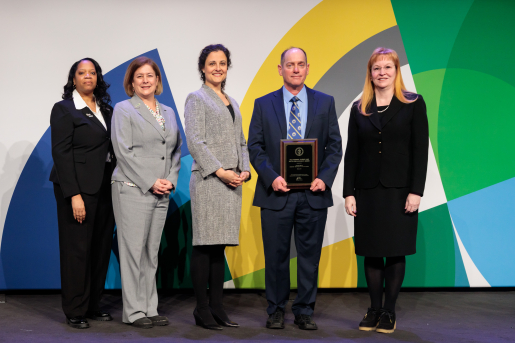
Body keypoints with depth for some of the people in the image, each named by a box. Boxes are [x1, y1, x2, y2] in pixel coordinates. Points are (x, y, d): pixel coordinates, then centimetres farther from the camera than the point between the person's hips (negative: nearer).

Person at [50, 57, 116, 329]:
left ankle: (93, 305, 19)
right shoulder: (64, 109, -2)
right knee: (77, 248, -1)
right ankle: (75, 311, 9)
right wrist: (74, 195, -16)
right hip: (79, 188, -6)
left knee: (101, 247, 7)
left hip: (105, 188, 6)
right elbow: (61, 153, -9)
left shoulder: (106, 109, 15)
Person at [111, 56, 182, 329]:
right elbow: (123, 151, -8)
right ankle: (134, 311, 3)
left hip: (162, 193, 5)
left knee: (152, 251, 9)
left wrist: (170, 180, 1)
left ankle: (150, 308, 15)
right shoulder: (123, 109, 0)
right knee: (133, 250, -4)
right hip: (132, 189, -5)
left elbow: (176, 150, 17)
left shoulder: (168, 112, 17)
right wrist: (150, 182, -13)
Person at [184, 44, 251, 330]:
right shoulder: (197, 99, 0)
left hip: (232, 182, 7)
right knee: (205, 245, -5)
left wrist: (245, 170, 3)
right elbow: (195, 141, -10)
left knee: (220, 246, 9)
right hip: (208, 180, -7)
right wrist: (219, 171, -16)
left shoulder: (232, 102, 21)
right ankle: (202, 310, 2)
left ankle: (217, 307, 14)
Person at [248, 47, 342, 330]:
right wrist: (271, 178, -12)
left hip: (313, 193, 1)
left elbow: (334, 146, 5)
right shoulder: (263, 104, 6)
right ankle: (276, 310, 20)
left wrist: (324, 178, -9)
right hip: (276, 192, 0)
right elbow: (255, 147, 2)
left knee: (310, 254, 6)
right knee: (276, 255, 6)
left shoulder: (325, 102, 8)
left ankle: (304, 311, 18)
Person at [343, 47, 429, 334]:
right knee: (371, 252, 6)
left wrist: (416, 191, -11)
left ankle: (389, 311, 12)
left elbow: (421, 150, -3)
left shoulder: (414, 104, 1)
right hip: (367, 190, 3)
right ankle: (374, 309, 16)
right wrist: (349, 192, 1)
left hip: (399, 190, -2)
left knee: (395, 252, 2)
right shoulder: (359, 108, 9)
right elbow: (351, 153, 8)